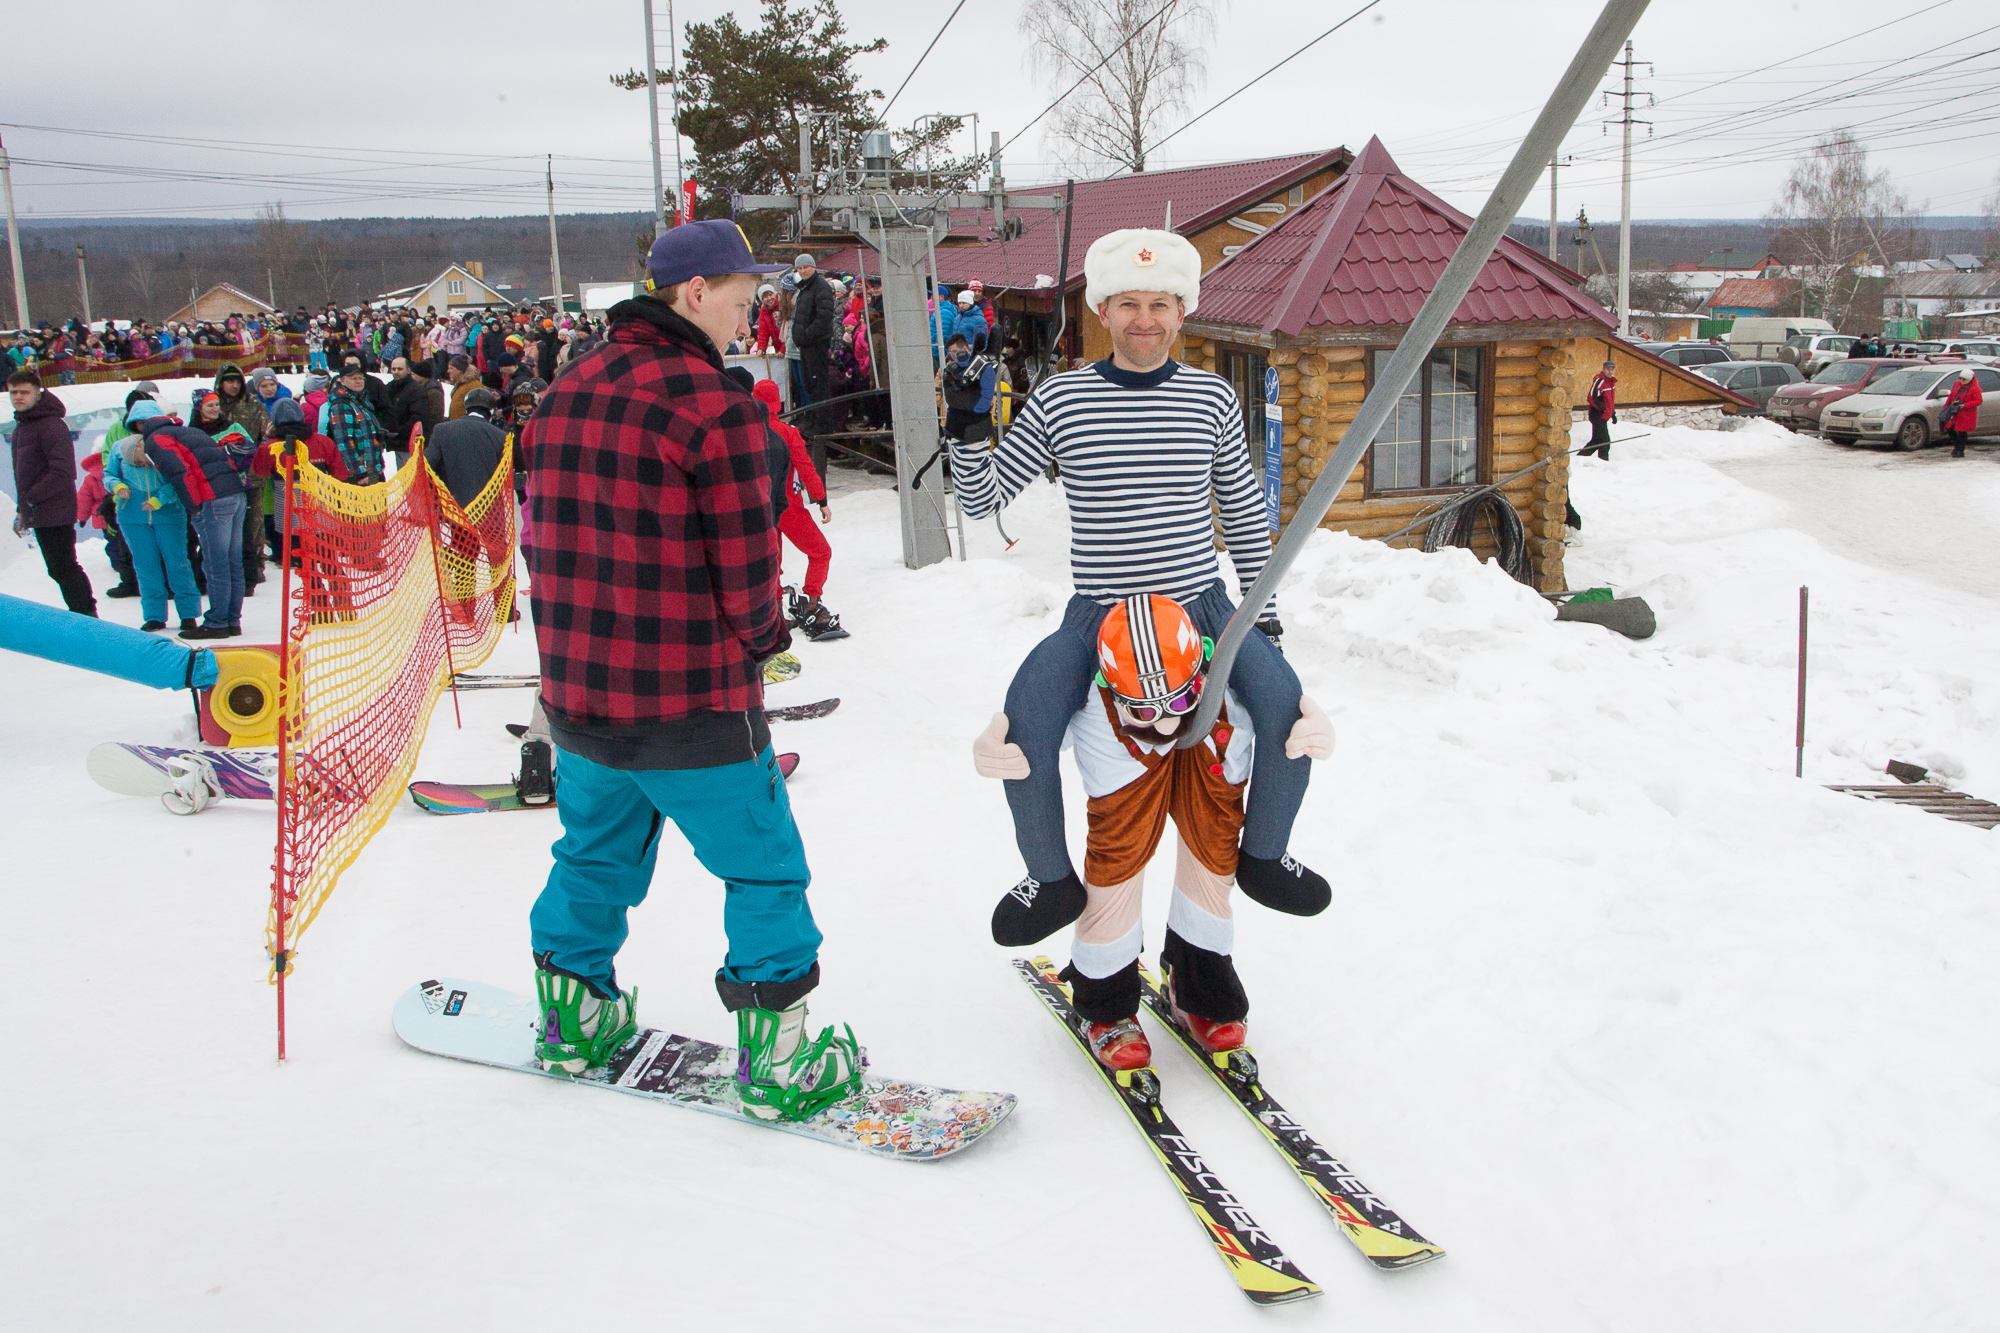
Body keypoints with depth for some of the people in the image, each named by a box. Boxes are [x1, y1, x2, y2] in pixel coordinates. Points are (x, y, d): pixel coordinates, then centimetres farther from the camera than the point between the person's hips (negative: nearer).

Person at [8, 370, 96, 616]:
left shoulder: (51, 425, -14)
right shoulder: (20, 427, 17)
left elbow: (64, 472, -22)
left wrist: (32, 498, -17)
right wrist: (21, 510, 17)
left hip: (55, 512, -9)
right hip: (39, 515, 9)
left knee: (64, 568, -7)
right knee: (59, 570, 13)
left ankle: (86, 615, 0)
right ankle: (82, 613, 19)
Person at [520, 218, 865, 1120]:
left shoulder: (567, 392, 5)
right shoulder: (715, 405, -18)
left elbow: (544, 538, 10)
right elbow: (748, 574, -15)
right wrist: (758, 637, 5)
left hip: (574, 692, 7)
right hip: (691, 703, -7)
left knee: (596, 855, 25)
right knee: (763, 869, 9)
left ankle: (572, 1022, 40)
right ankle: (778, 1062, 16)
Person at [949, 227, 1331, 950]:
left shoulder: (1212, 397, 3)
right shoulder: (1060, 399, -1)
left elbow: (1244, 510, 13)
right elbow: (981, 498, 2)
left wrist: (1264, 613, 12)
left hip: (1202, 607, 1)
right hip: (1097, 617, -1)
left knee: (1291, 717, -19)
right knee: (1022, 738, -22)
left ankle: (1262, 855, 11)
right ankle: (1052, 880, 7)